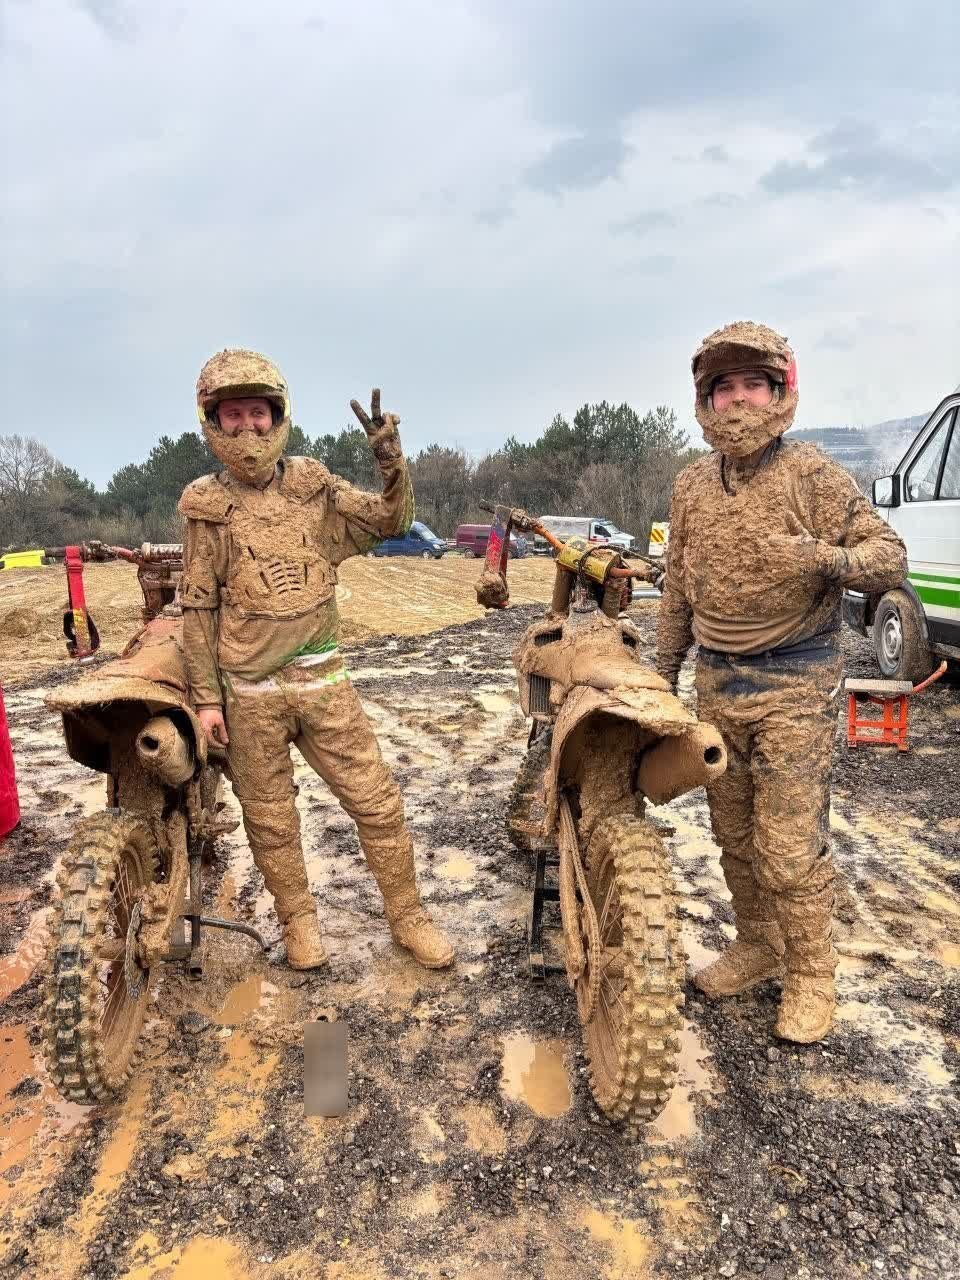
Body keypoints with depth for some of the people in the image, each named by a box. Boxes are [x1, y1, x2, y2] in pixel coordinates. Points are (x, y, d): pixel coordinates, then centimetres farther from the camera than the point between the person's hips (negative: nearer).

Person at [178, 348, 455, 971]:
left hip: (323, 680, 1)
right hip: (249, 693, -1)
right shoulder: (207, 505, 0)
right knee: (271, 820, 12)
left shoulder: (314, 486, 4)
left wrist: (391, 460, -15)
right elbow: (199, 608, 1)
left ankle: (407, 914, 22)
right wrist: (207, 698, -2)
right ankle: (299, 919, 34)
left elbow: (392, 520, 3)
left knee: (378, 802, 4)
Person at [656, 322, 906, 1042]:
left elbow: (891, 557, -10)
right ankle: (758, 947, 34)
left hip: (796, 685, -5)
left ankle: (812, 978, 17)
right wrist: (664, 670, 17)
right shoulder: (692, 485, 8)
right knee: (734, 836, 15)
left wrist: (827, 558, -31)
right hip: (717, 685, 6)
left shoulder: (812, 473, -9)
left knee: (791, 846, -3)